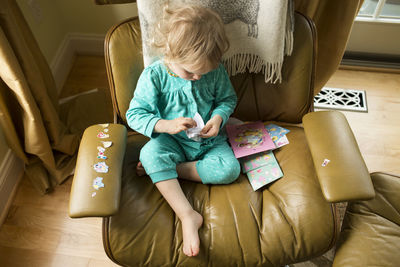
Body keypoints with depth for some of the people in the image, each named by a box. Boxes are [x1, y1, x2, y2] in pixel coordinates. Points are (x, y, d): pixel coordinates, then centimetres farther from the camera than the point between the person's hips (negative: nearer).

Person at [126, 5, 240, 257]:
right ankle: (187, 215, -31)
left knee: (230, 169, -23)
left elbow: (228, 99, 7)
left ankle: (166, 170, -14)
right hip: (172, 140, -1)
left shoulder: (216, 71, -9)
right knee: (151, 153, -33)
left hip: (209, 140, 2)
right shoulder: (154, 75, -15)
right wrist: (166, 125, -29)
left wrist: (218, 118, -16)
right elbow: (135, 114, -13)